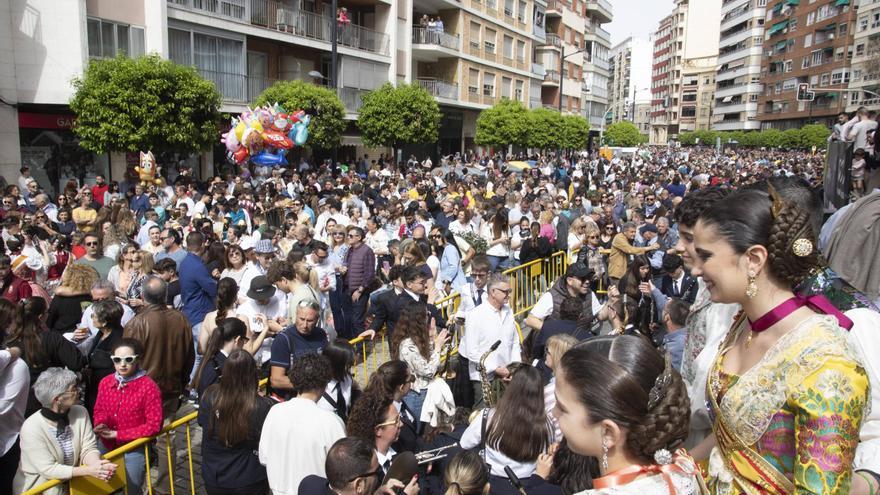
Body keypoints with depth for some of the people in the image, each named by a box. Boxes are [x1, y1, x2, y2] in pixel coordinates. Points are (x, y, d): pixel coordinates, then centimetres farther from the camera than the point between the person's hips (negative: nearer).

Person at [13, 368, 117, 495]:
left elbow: (88, 448, -6)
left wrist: (96, 465, -26)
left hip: (72, 484, 4)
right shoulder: (31, 428, -18)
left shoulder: (80, 413, -6)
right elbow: (48, 469, -19)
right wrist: (88, 471, -27)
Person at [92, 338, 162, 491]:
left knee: (130, 490, 14)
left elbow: (154, 425, -20)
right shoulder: (105, 382, -3)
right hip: (106, 447, 5)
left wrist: (118, 434, -19)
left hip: (133, 451, -5)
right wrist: (100, 425, -10)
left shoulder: (148, 387, -19)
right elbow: (99, 410, 12)